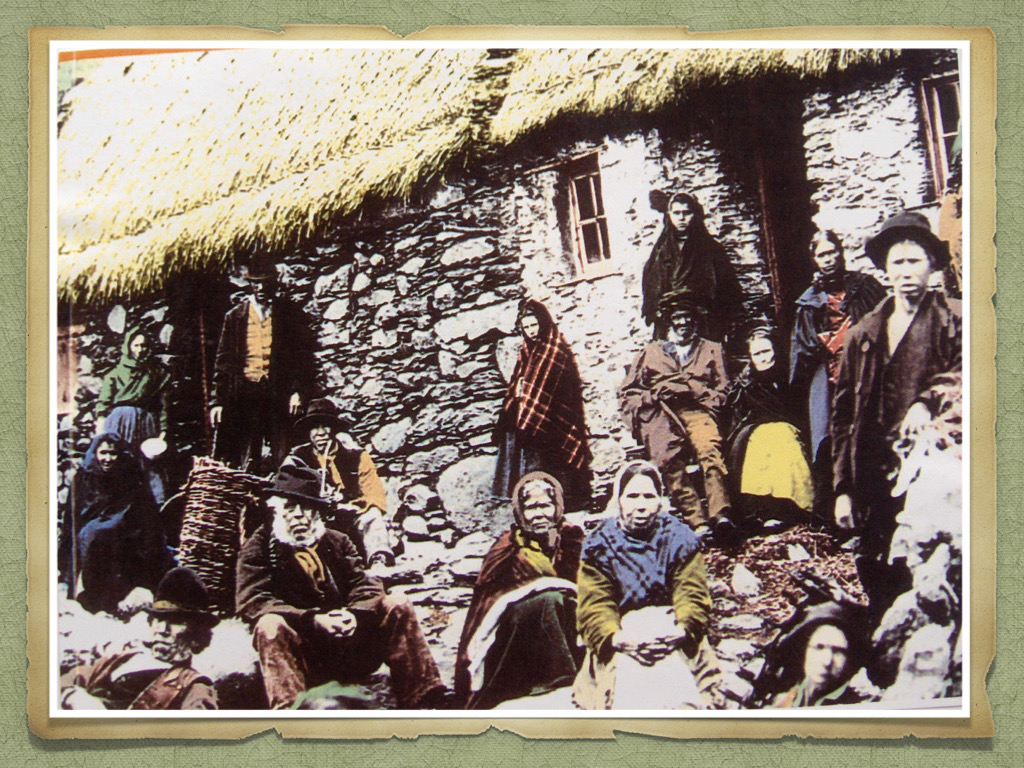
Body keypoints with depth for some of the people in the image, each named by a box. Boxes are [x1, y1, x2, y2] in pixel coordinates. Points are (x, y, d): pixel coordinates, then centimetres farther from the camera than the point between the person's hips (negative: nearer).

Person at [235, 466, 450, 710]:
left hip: (349, 646, 4)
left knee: (397, 606, -13)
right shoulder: (260, 546, 6)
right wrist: (313, 621, -22)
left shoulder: (337, 542, 18)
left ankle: (425, 702, -21)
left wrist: (354, 615, -19)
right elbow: (253, 601, -10)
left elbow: (366, 587, 6)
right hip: (301, 657, -4)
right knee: (270, 625, -32)